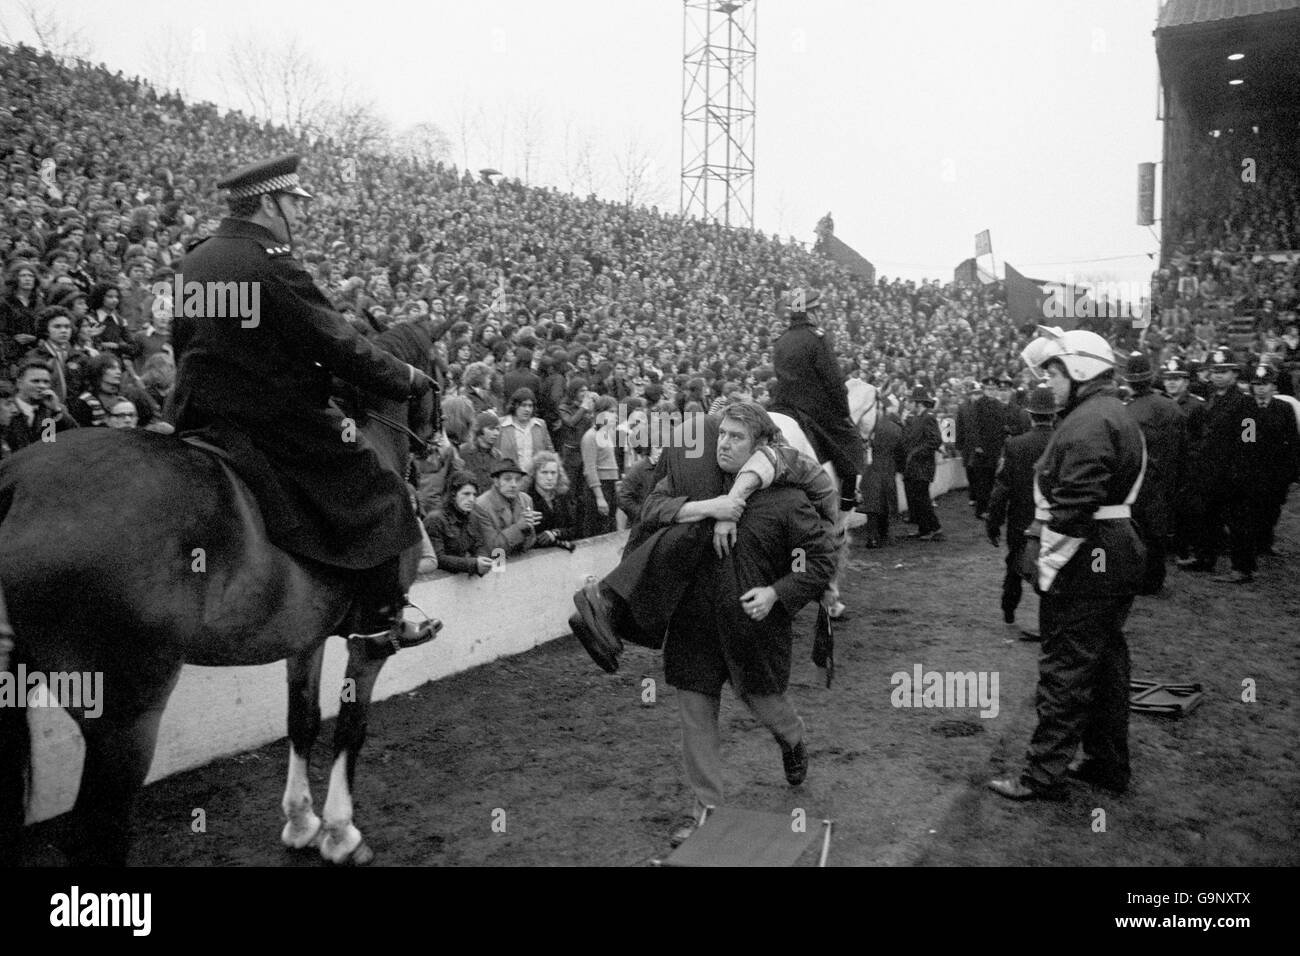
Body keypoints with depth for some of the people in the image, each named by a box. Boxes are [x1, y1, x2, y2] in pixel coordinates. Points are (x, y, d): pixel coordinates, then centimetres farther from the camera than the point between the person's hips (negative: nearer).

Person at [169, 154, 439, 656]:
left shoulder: (196, 258, 9)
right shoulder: (272, 265, -18)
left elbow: (183, 344, 17)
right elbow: (339, 346, -16)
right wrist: (406, 378, -4)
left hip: (196, 415, 9)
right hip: (275, 420, -9)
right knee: (377, 491, 2)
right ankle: (380, 621, 5)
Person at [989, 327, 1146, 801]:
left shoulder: (1088, 423, -19)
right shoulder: (1115, 415, 16)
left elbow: (1074, 507, -25)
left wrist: (1047, 566, -19)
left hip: (1085, 565, -11)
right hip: (1117, 560, 11)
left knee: (1065, 670, -4)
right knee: (1105, 660, 17)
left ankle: (1044, 775, 5)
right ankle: (1109, 764, 29)